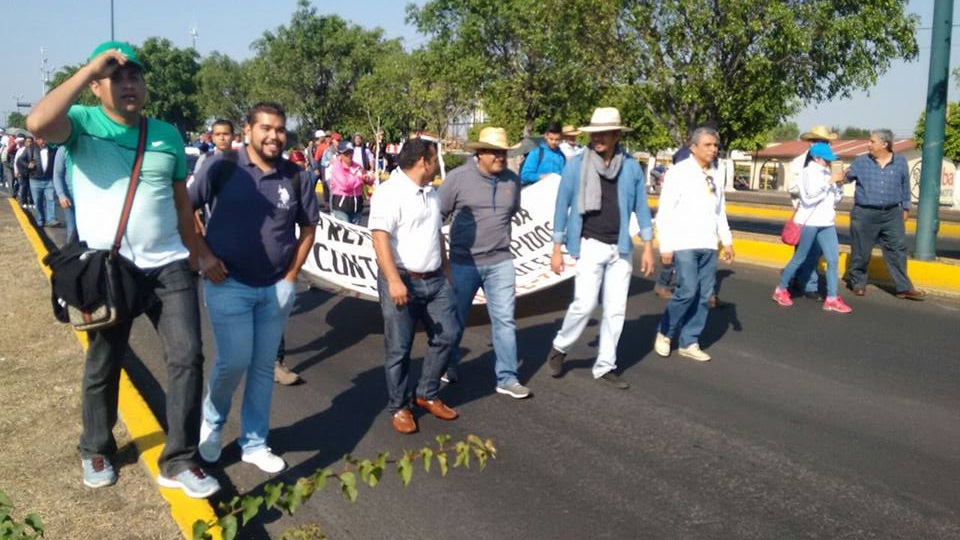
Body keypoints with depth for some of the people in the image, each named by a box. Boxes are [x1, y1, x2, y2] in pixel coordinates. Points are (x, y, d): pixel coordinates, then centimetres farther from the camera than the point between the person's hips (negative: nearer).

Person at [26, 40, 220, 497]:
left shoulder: (168, 134, 6)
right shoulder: (81, 122, -4)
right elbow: (38, 124, -28)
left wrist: (202, 252, 16)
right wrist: (90, 69, -23)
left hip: (168, 265, 3)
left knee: (187, 356, -4)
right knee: (103, 366, 13)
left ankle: (179, 460, 9)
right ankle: (96, 451, 37)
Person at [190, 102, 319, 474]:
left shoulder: (296, 177, 1)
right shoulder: (223, 166, -7)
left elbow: (309, 228, 12)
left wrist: (291, 275, 5)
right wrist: (203, 255, -6)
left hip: (277, 288, 3)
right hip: (229, 284, -3)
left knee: (263, 367, 9)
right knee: (234, 361, -8)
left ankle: (254, 443, 24)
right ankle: (211, 421, 23)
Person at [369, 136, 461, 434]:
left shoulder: (431, 192, 14)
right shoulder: (389, 192, -13)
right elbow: (380, 238, -21)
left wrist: (447, 272, 21)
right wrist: (394, 281, -28)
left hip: (435, 279, 8)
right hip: (402, 280, -8)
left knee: (447, 334, 10)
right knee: (398, 349, 2)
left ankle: (428, 395, 26)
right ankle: (399, 407, 18)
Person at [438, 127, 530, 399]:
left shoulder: (512, 180, 0)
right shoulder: (458, 178, -10)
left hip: (500, 263, 2)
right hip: (463, 262, -2)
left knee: (505, 320, 1)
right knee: (455, 318, 13)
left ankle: (507, 379, 10)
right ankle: (448, 365, 36)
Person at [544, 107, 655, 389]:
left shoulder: (632, 167, 2)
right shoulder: (576, 165, -4)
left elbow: (641, 207, 9)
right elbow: (562, 207, 0)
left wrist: (648, 247, 5)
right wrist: (557, 249, -1)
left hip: (620, 248, 3)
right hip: (590, 245, -3)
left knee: (616, 309, 6)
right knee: (585, 303, -11)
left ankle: (605, 367, 19)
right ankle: (559, 348, 16)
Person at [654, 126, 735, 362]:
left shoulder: (714, 174, 10)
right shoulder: (678, 172, -7)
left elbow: (720, 210, 18)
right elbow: (665, 212, -9)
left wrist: (727, 240, 14)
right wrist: (666, 246, -13)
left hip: (708, 245, 6)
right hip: (684, 244, -6)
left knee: (704, 295, 6)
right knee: (688, 291, -12)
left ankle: (689, 342, 18)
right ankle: (664, 333, 10)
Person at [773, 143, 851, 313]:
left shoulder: (826, 173, 13)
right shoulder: (809, 171, -7)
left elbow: (836, 198, 15)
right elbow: (811, 194, -23)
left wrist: (839, 185, -1)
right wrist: (830, 181, -18)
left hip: (826, 222, 7)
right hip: (809, 221, -7)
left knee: (833, 259, 0)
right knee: (800, 258, 2)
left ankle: (832, 299, 2)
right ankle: (781, 290, 17)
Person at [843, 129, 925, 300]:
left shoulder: (900, 162, 3)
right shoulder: (861, 162, -1)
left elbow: (905, 186, 11)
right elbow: (846, 177, 0)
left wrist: (906, 208, 15)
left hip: (891, 214, 1)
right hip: (865, 214, -1)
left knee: (898, 250, 2)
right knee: (860, 251, 5)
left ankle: (904, 287, 7)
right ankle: (858, 282, 23)